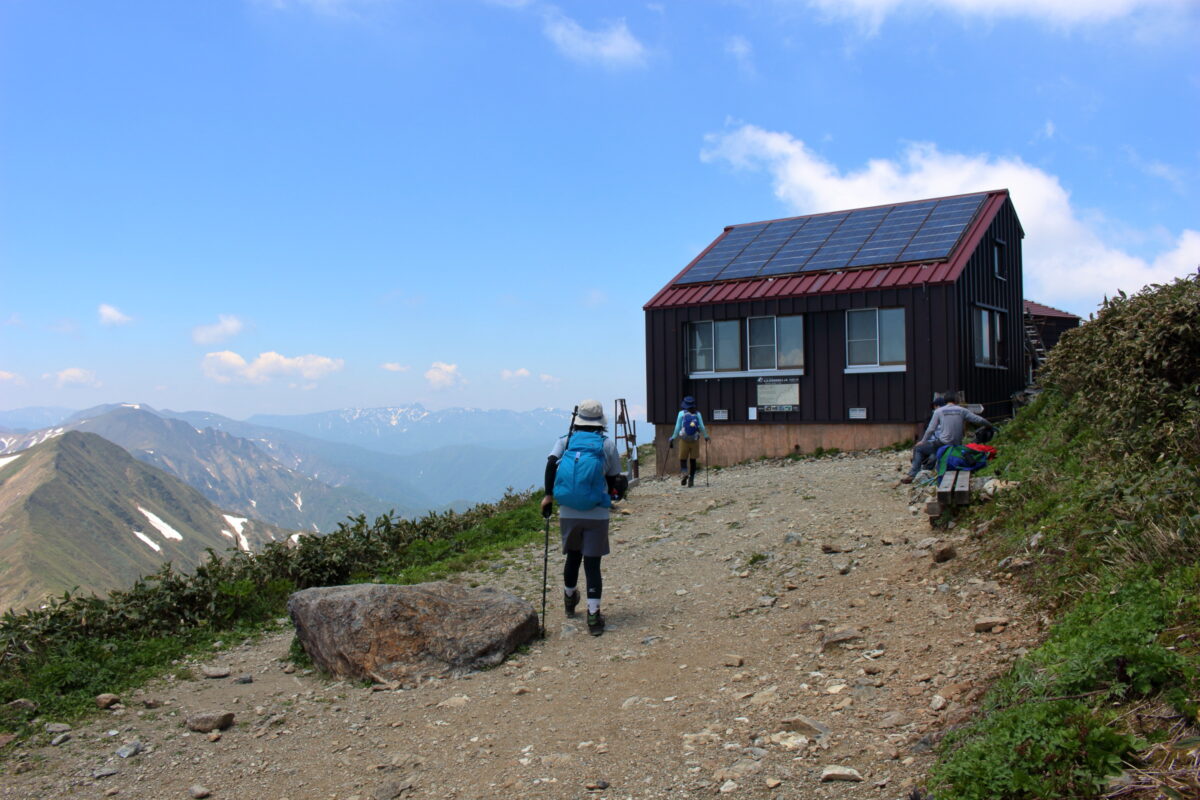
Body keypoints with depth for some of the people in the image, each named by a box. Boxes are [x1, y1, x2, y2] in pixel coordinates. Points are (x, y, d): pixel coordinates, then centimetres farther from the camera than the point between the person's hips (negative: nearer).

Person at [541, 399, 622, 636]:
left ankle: (570, 598, 43)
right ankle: (593, 615, -4)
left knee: (573, 557, 22)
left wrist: (548, 495, -10)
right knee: (592, 563, 2)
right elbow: (613, 480, 5)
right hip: (597, 515, -2)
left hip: (568, 513, 2)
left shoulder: (565, 441, 3)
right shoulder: (608, 445, 1)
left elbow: (551, 463, -13)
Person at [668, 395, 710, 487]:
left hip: (684, 440, -1)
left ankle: (684, 472, -20)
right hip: (695, 440, 1)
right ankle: (691, 479, 7)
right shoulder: (698, 414, 3)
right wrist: (706, 436, 13)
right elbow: (702, 427, -1)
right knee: (693, 460, 9)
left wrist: (673, 438, 6)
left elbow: (677, 427, -2)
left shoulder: (681, 413, 0)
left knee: (683, 459, 7)